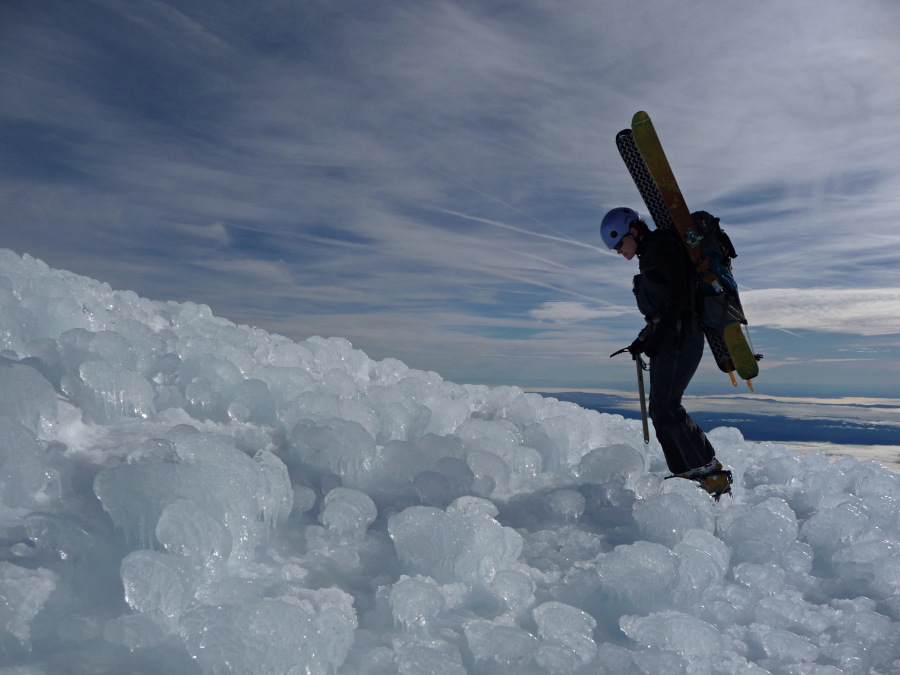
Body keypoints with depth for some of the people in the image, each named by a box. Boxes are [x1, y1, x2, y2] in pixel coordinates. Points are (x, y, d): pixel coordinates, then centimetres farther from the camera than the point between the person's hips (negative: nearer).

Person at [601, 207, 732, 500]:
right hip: (670, 340, 10)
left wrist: (655, 338, -17)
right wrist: (644, 340, 19)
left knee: (665, 407, -17)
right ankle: (686, 474, 8)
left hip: (680, 338, -10)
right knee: (661, 410, 6)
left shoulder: (662, 246, -7)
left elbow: (678, 297, -17)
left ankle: (713, 473, -14)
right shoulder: (650, 255, 22)